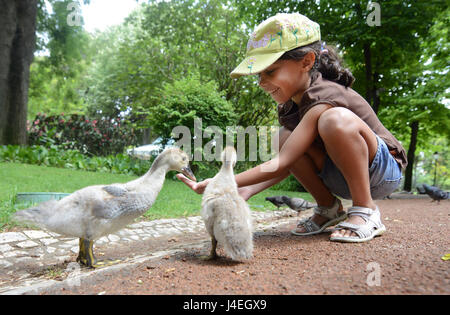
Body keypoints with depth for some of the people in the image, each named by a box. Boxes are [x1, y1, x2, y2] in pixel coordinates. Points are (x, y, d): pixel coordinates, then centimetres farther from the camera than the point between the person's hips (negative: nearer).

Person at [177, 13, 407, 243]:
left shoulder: (324, 97, -28)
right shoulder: (289, 105, -2)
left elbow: (281, 163, -33)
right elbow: (289, 161, -3)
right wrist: (246, 191, -16)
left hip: (384, 170, -7)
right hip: (342, 178, 7)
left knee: (337, 119, -35)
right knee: (285, 137, -17)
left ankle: (366, 212, -18)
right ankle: (329, 209, 0)